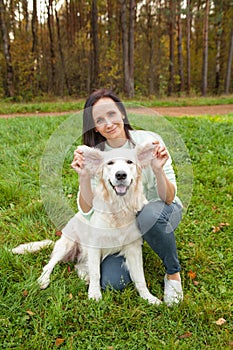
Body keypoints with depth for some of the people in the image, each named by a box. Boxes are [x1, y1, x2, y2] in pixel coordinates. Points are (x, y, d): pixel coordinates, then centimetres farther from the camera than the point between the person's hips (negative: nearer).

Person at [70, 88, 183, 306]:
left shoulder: (149, 141, -19)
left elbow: (168, 198, -18)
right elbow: (87, 210, -15)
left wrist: (158, 170, -37)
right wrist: (84, 176, -32)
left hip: (159, 212, -1)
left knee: (150, 214, -38)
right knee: (110, 282, -14)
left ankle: (173, 273, -9)